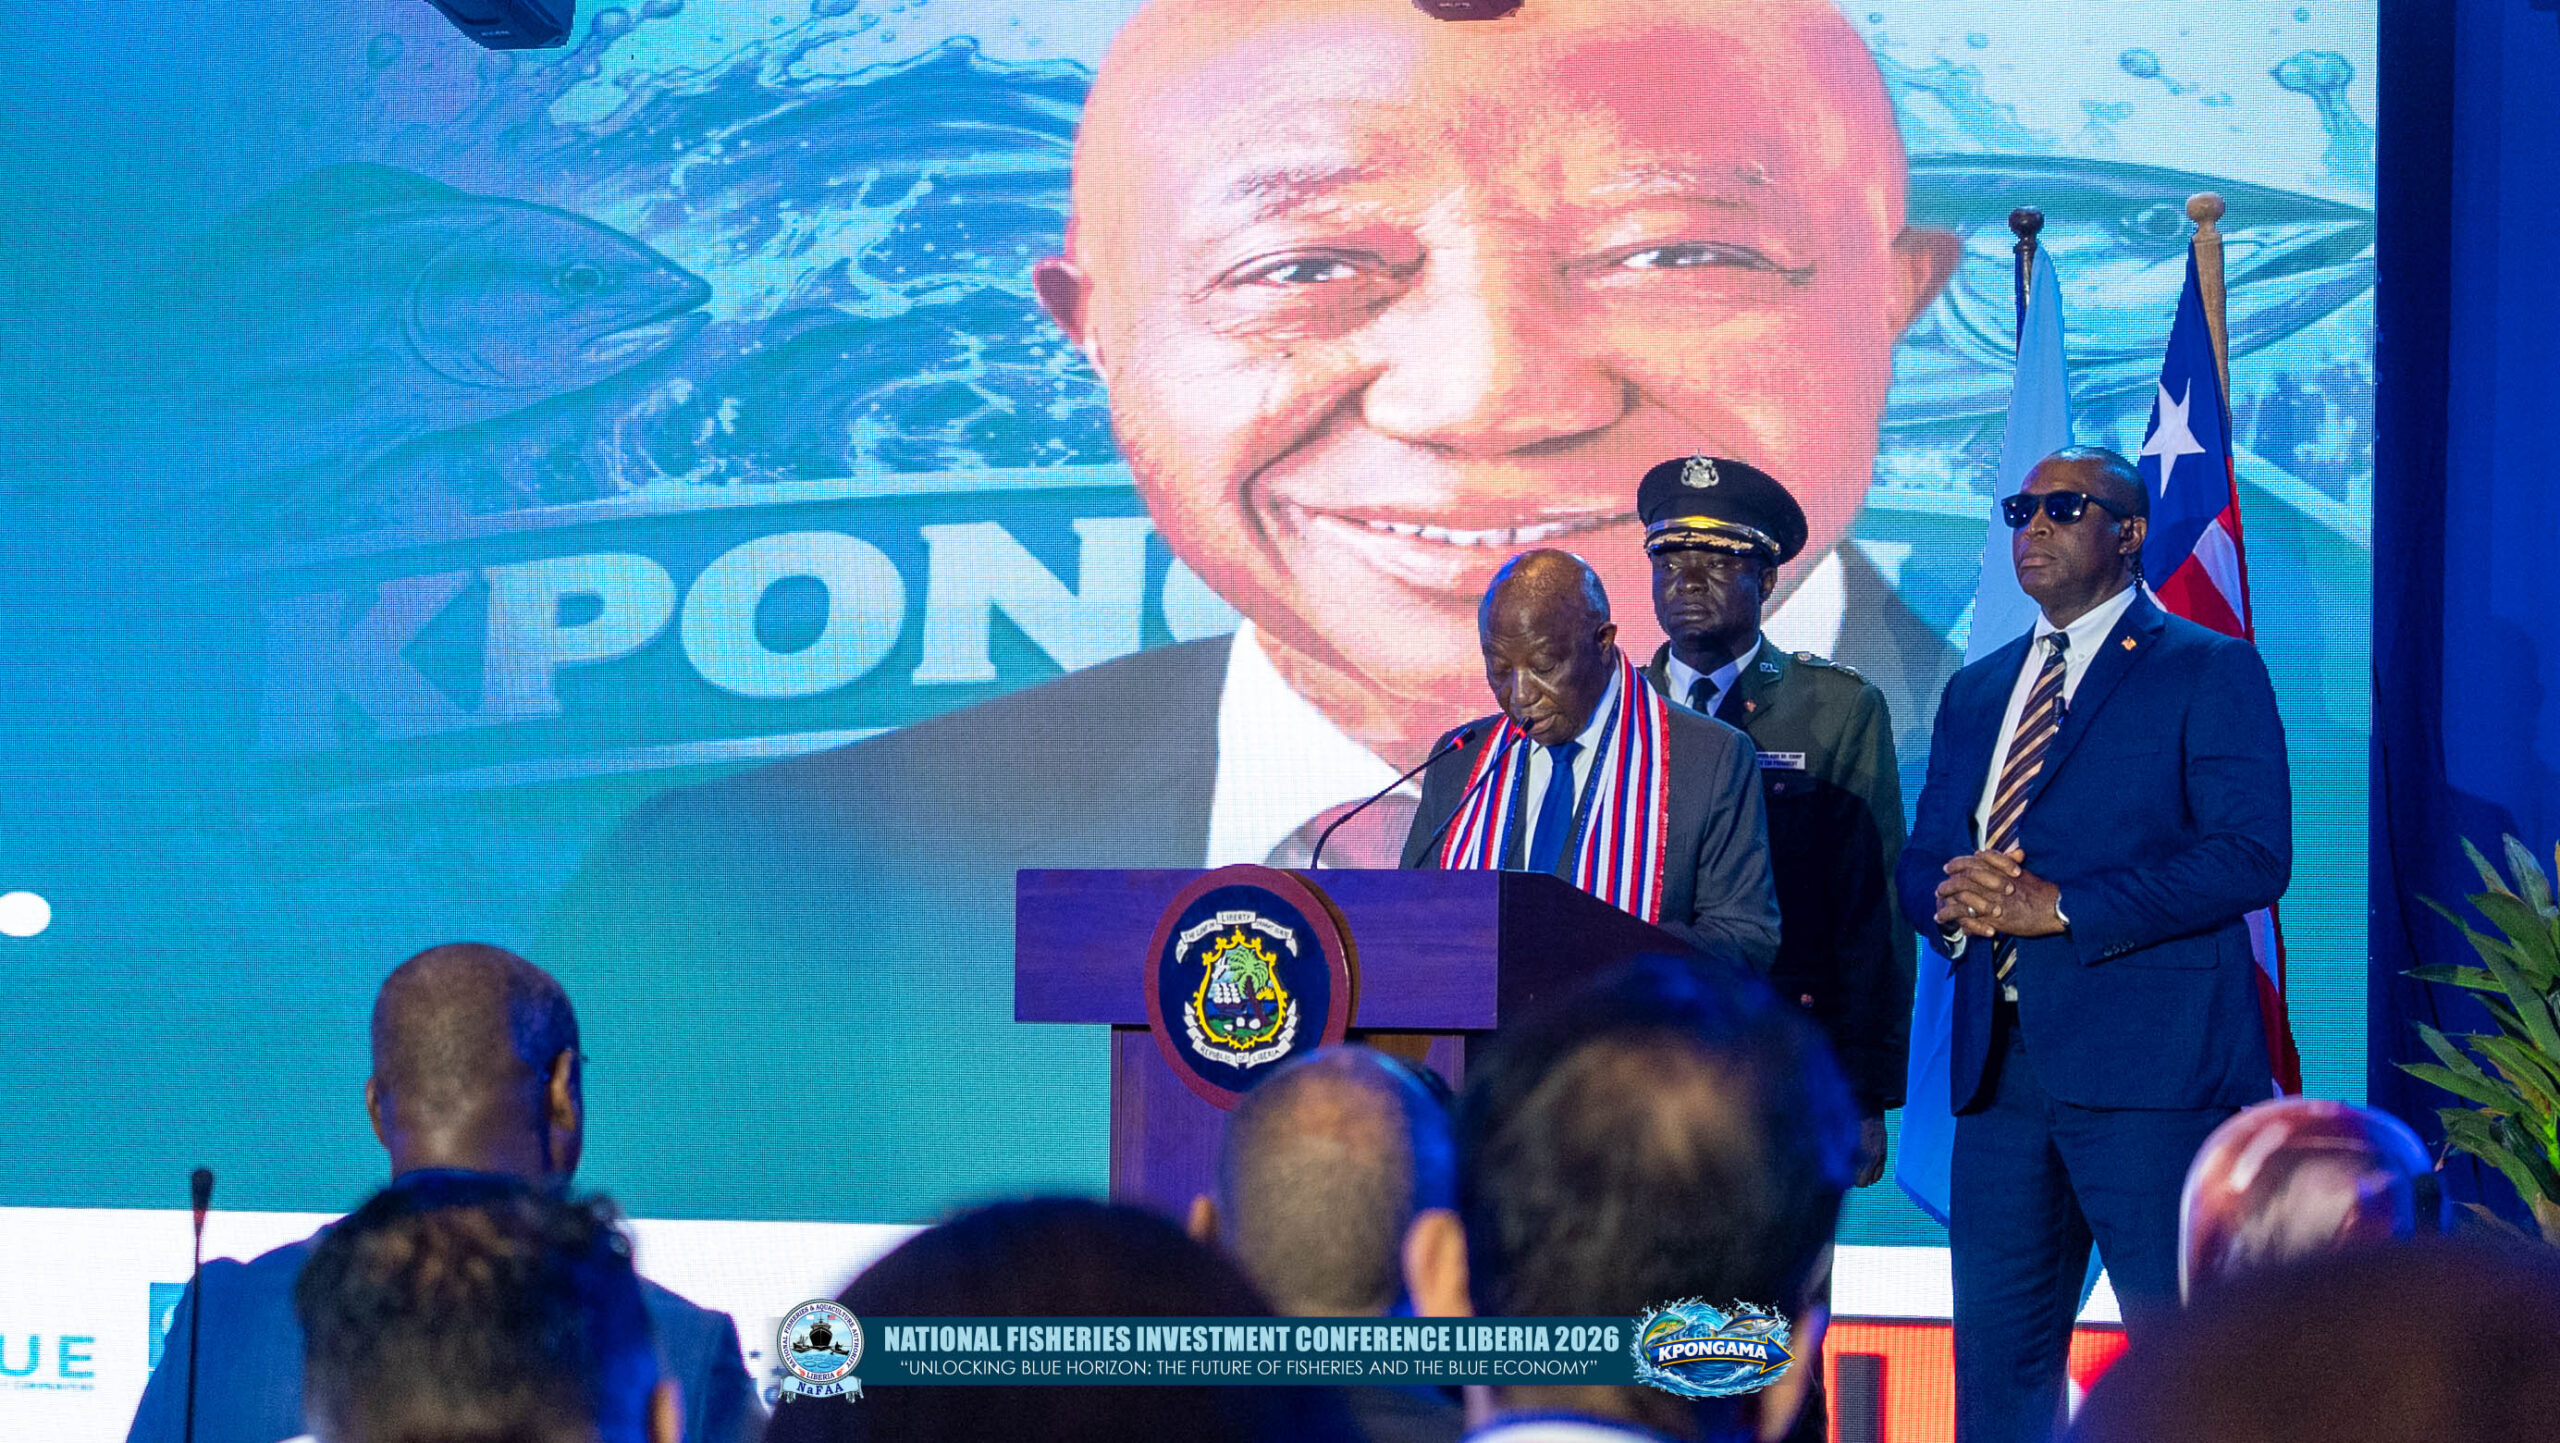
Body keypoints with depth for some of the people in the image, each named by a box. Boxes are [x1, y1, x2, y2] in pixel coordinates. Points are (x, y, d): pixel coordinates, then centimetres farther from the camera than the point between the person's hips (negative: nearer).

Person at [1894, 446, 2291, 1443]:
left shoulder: (2208, 672, -1)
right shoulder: (1976, 692, 20)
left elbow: (2251, 857, -12)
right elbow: (1919, 863, 21)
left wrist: (2061, 907, -16)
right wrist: (1952, 896, -5)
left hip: (2151, 1067, -6)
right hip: (2001, 1065, 6)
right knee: (1995, 1358, 6)